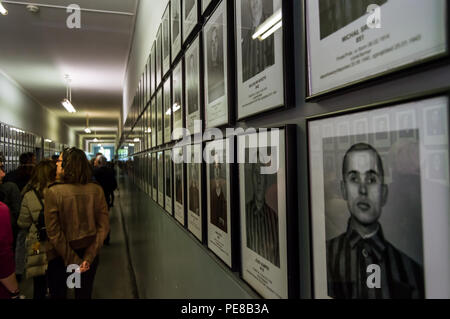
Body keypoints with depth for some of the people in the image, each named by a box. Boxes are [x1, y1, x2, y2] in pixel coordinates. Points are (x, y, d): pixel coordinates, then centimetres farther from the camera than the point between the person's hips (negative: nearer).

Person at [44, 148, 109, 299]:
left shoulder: (53, 192, -19)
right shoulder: (97, 190, -11)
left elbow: (53, 233, -18)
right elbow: (103, 227, -11)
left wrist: (73, 260, -11)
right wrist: (89, 257, -8)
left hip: (60, 257, -2)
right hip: (89, 254, 3)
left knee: (58, 294, 21)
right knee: (85, 294, 21)